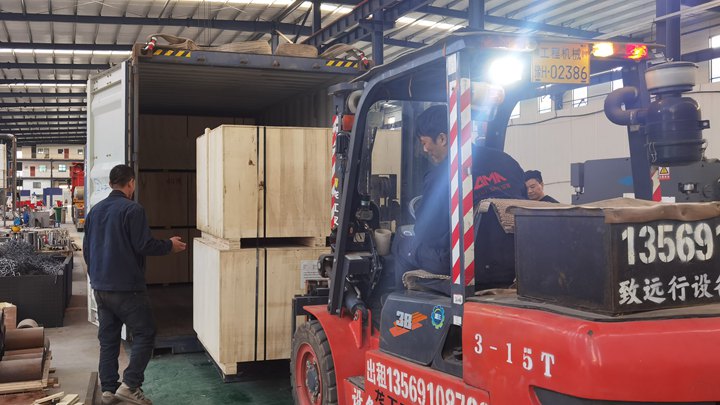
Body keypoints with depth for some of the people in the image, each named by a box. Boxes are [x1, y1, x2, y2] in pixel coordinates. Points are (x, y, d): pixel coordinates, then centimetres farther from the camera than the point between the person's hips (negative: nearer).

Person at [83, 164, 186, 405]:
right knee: (144, 334, 2)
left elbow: (86, 249, 16)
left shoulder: (95, 211, 10)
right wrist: (170, 245, -1)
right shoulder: (132, 209, -14)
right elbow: (144, 246, -18)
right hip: (126, 287, -8)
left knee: (108, 338, 12)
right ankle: (129, 385, -4)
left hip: (100, 287, 8)